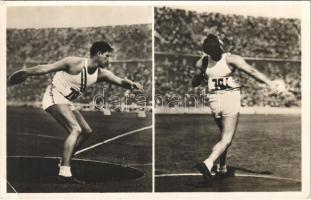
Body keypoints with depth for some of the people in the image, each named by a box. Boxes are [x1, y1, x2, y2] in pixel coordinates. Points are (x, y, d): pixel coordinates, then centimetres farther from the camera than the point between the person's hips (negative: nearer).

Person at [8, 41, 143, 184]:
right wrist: (25, 72, -10)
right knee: (76, 129, -24)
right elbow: (47, 68, -15)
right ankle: (64, 173, -29)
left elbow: (120, 81, -7)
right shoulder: (75, 63, -19)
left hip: (67, 102, 9)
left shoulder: (101, 74, 1)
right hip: (54, 97, -9)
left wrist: (131, 84, -30)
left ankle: (64, 162, 24)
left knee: (87, 131, 10)